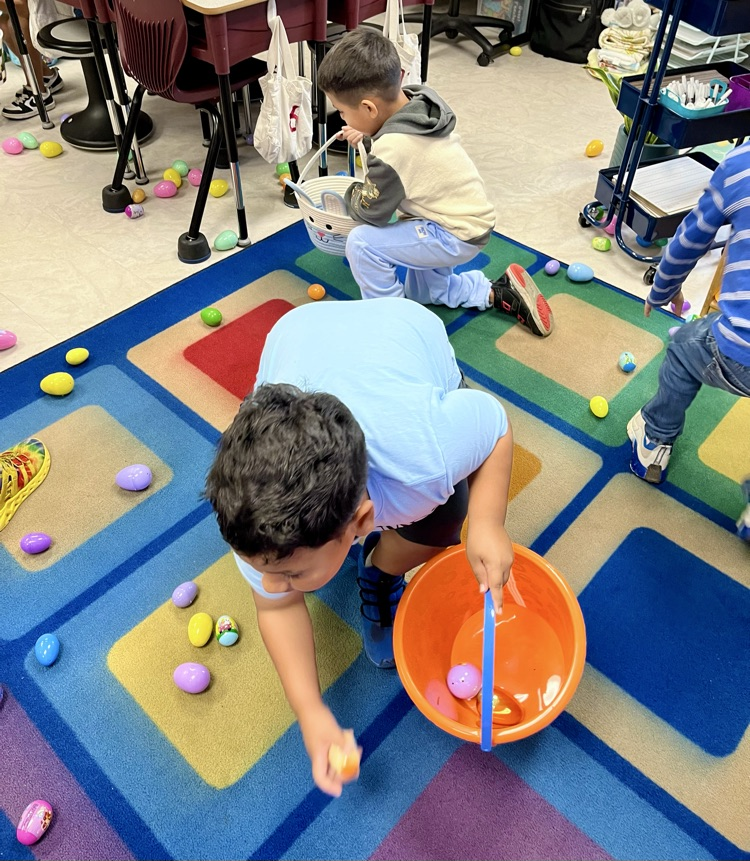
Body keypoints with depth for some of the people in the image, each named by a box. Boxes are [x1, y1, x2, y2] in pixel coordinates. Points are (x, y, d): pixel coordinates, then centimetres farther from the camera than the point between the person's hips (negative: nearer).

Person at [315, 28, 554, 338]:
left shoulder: (392, 149, -31)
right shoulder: (419, 102, -8)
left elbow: (370, 210, -18)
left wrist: (352, 193, 2)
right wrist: (368, 138, 1)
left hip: (457, 236, -9)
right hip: (467, 219, 10)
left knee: (361, 242, -20)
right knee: (420, 292, 29)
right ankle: (501, 293, 24)